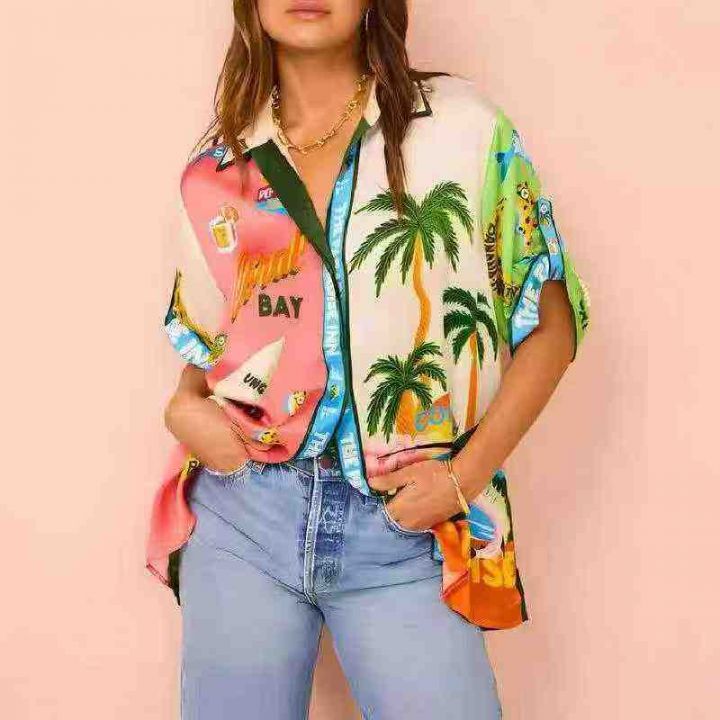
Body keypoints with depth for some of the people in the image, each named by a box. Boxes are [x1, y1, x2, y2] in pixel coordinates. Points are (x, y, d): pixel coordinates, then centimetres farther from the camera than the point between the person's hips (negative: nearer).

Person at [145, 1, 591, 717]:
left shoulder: (464, 129, -2)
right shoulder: (216, 168, 7)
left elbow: (551, 322, 0)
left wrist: (466, 474, -9)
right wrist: (184, 407, -2)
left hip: (407, 529, -2)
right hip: (240, 513, 3)